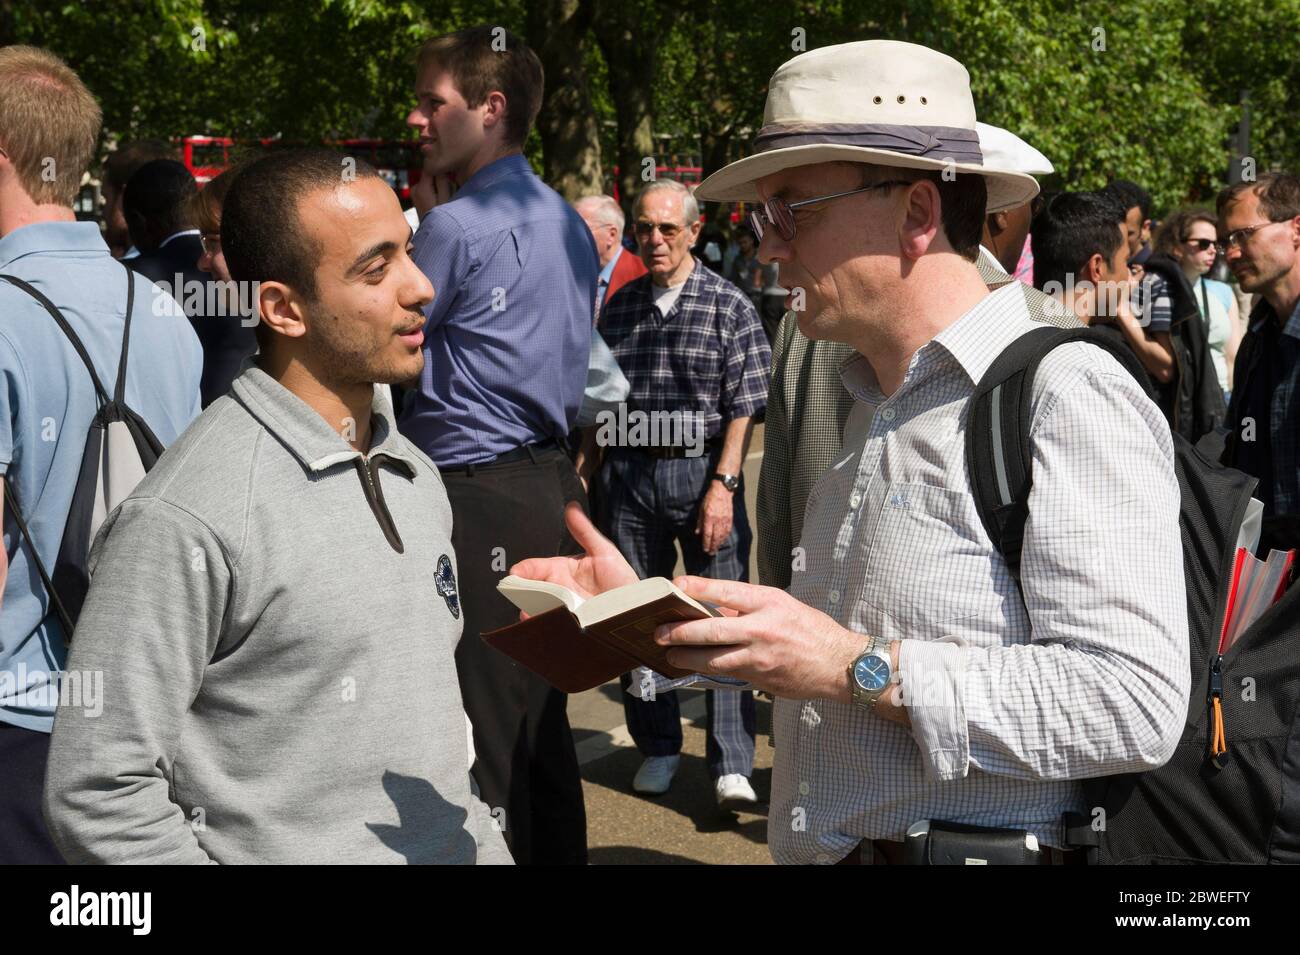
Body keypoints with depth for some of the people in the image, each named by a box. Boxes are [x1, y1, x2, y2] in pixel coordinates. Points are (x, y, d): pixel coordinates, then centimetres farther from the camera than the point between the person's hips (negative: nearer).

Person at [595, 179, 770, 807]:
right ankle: (658, 747, 24)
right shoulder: (619, 306, 10)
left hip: (702, 470, -4)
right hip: (627, 473, 4)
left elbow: (743, 408, -5)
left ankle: (732, 765, 0)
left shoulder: (727, 305, -2)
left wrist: (722, 485, -13)